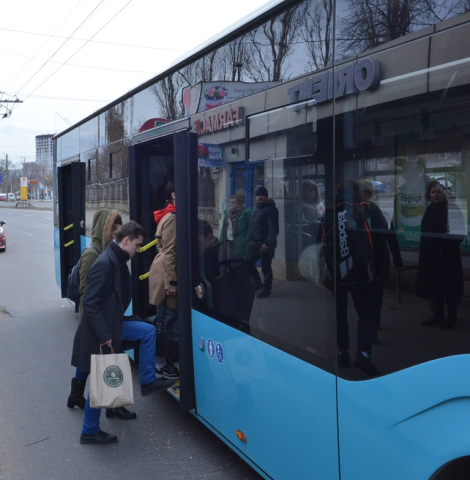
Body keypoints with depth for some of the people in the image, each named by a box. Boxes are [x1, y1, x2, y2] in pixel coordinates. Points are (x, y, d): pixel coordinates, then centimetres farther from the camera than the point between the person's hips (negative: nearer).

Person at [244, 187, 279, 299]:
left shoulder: (271, 209, -10)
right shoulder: (256, 209, 18)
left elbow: (274, 229, -18)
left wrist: (268, 243, -25)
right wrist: (249, 241, 15)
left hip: (266, 243, -8)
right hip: (255, 242, 9)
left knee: (266, 267, -2)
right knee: (248, 261, 9)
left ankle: (266, 289, 10)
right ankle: (258, 283, 24)